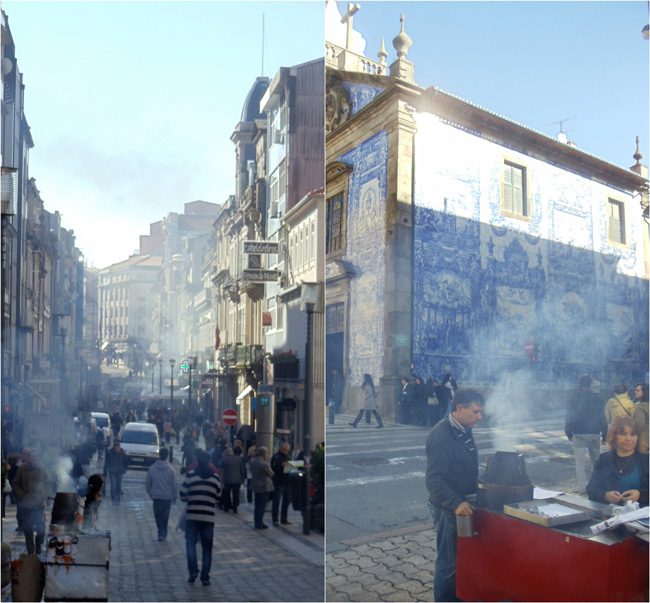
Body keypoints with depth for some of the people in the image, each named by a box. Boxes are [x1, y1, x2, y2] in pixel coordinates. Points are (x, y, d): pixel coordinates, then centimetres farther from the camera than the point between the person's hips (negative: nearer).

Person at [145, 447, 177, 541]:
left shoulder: (152, 468, -7)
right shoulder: (170, 469, -9)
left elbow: (147, 482, 0)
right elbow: (174, 484, -4)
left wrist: (149, 493, 16)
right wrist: (174, 496, 8)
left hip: (156, 496, 0)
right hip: (167, 496, 0)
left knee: (158, 515, 7)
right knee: (165, 515, 15)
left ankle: (161, 533, -4)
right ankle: (163, 533, 20)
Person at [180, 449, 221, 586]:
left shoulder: (190, 475, -4)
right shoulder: (215, 477, 4)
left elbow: (183, 495, -1)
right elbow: (217, 497, 10)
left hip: (192, 515, -2)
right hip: (209, 517, 2)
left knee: (190, 544, 12)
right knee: (207, 548, 10)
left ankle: (193, 571, -2)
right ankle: (205, 577, 10)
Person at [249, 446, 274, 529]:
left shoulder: (252, 461, 0)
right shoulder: (265, 464, -23)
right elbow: (271, 474, -10)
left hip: (255, 486, 7)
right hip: (264, 487, -7)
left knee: (256, 506, 15)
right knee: (262, 506, 2)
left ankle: (257, 523, 22)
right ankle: (259, 524, 5)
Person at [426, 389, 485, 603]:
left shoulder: (464, 430, 4)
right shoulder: (441, 437, -24)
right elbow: (434, 480, -30)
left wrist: (477, 487, 16)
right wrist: (455, 503, -39)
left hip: (465, 503, 9)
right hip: (449, 508, -9)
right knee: (449, 562, 3)